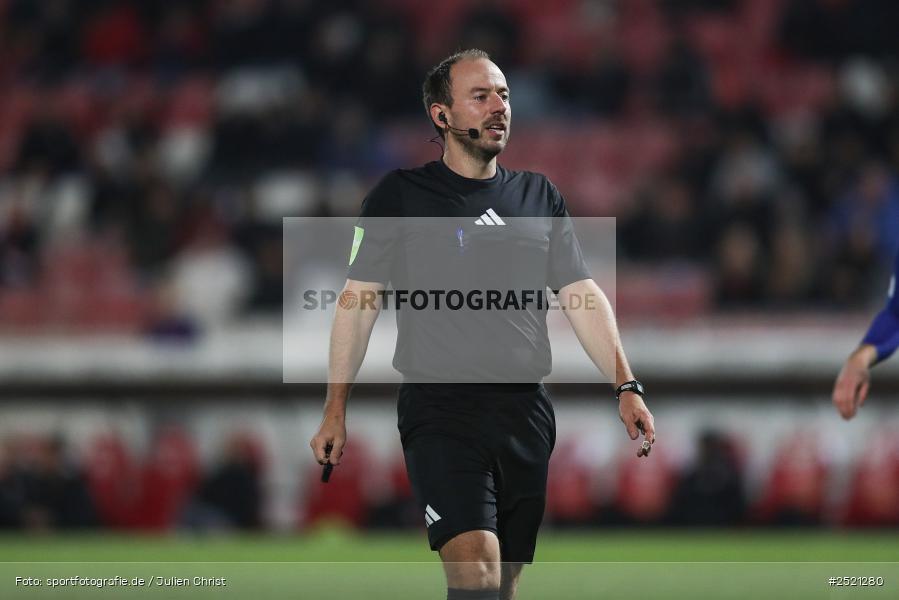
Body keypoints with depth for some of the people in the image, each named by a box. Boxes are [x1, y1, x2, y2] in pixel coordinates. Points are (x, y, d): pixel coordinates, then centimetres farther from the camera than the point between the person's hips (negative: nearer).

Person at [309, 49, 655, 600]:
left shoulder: (540, 197, 14)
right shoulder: (402, 196, 3)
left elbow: (582, 296, 12)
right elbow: (360, 298, 3)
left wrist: (626, 386, 0)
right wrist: (336, 409, -3)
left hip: (526, 410, 4)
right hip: (440, 413, -4)